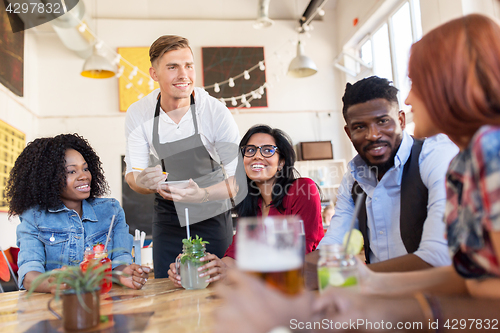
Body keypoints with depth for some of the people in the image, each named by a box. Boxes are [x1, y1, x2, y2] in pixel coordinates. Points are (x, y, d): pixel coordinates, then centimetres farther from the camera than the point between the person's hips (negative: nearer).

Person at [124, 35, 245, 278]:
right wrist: (142, 182, -29)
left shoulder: (216, 112, -20)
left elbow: (239, 178, -19)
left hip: (212, 214, -2)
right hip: (168, 214, 2)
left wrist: (203, 195, -37)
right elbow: (132, 173, -5)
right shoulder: (138, 114, -11)